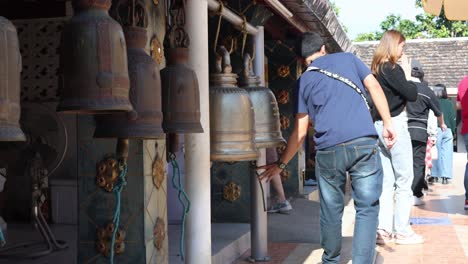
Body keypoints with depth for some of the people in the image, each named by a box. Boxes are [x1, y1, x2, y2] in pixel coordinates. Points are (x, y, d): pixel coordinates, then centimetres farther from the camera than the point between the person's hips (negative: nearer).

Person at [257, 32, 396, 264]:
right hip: (364, 143, -1)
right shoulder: (348, 58, 19)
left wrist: (280, 164, 20)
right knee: (367, 208, 4)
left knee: (331, 210, 16)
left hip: (329, 149, 1)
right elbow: (374, 87, 6)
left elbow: (300, 131, 12)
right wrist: (388, 123, 7)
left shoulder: (304, 81, 16)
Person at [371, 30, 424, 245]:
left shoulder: (376, 70, 12)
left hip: (379, 126, 8)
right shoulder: (393, 69, -12)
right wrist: (407, 74, -2)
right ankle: (402, 231, 3)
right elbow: (412, 95, -14)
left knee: (386, 181, 8)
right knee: (404, 181, 0)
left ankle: (383, 229, 6)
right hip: (395, 125, -8)